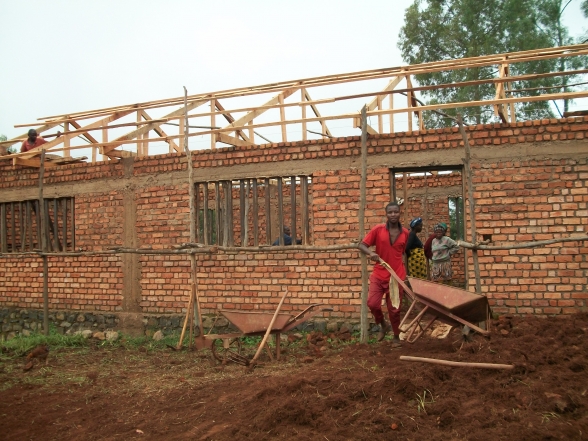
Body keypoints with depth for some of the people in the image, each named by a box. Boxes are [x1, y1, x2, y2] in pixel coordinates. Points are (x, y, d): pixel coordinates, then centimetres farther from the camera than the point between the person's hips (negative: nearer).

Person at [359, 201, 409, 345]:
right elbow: (362, 245, -6)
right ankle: (383, 325, 20)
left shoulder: (405, 233, 2)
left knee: (394, 309, 6)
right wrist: (370, 253, -27)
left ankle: (396, 336, 28)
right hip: (378, 274, -1)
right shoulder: (378, 229, -6)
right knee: (372, 303, -11)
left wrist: (405, 275, 14)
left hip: (397, 276, 1)